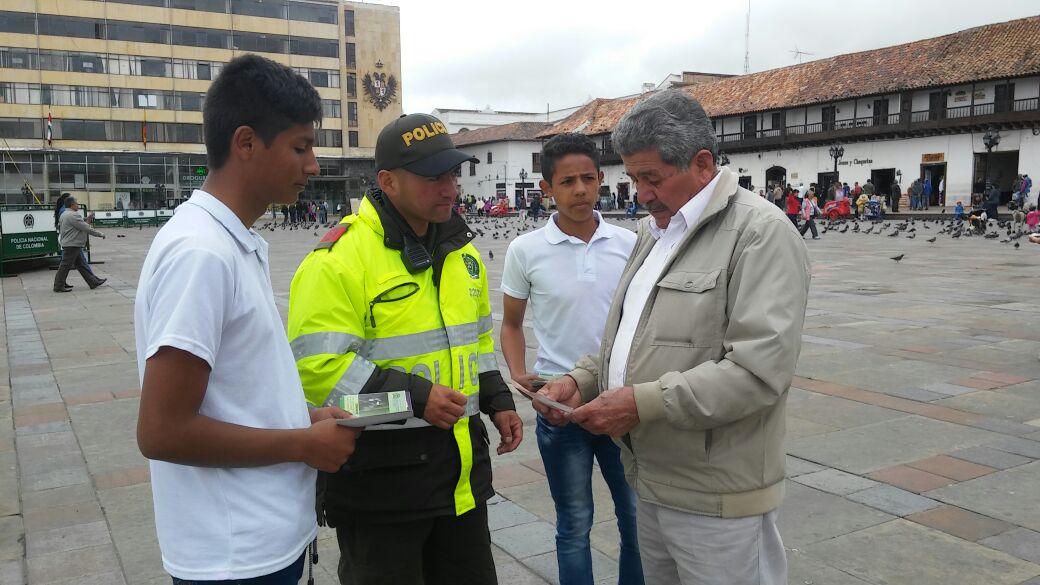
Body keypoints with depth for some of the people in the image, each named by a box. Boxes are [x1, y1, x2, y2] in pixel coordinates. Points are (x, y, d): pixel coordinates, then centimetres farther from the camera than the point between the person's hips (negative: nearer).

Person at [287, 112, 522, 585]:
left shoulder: (459, 248, 9)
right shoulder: (340, 257, -17)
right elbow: (316, 365, -22)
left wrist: (497, 401, 11)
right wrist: (415, 396, -23)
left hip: (461, 466, 7)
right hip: (378, 475, -7)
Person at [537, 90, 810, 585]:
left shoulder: (760, 233, -14)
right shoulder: (654, 232, 13)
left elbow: (759, 367, -23)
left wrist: (644, 403, -24)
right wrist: (581, 381, 1)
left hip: (715, 498, -7)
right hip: (650, 482, 8)